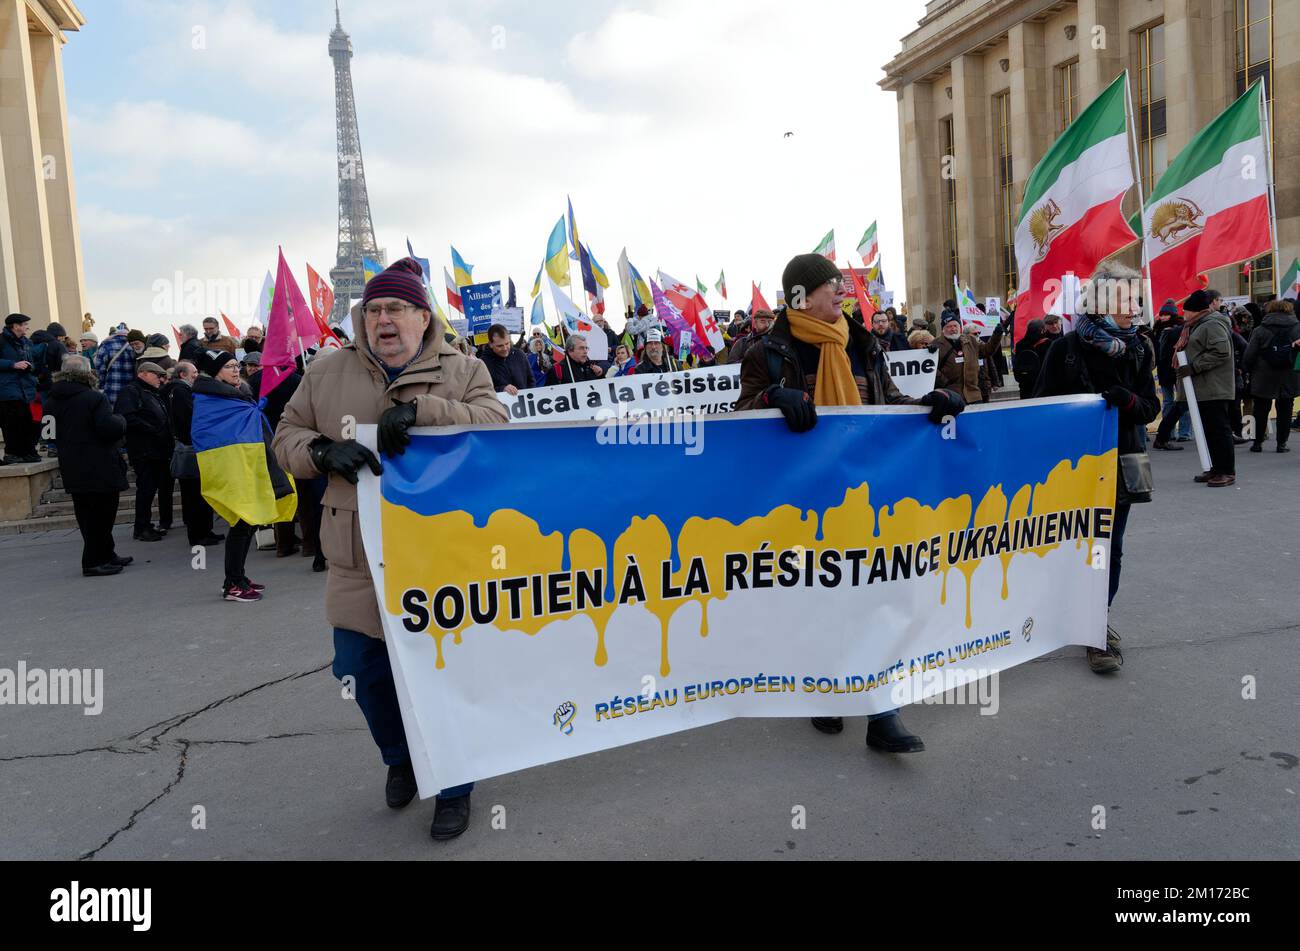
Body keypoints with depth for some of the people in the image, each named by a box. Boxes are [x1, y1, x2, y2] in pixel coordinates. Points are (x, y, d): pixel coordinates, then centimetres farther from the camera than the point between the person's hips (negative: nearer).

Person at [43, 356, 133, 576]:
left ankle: (107, 555, 25)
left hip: (72, 470, 8)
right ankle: (94, 562, 2)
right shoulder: (94, 398, -16)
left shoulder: (52, 401, 8)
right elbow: (110, 428, -24)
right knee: (101, 515, 0)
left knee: (90, 516, 15)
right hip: (100, 468, -8)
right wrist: (120, 420, -5)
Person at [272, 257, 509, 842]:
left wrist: (419, 409, -27)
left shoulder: (463, 371, 0)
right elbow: (287, 437, 8)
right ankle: (400, 759, 43)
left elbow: (494, 421, -15)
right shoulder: (328, 372, 5)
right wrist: (323, 451, -15)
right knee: (363, 672, 11)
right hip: (359, 562, 3)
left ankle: (454, 789, 29)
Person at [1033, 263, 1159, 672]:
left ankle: (1096, 622, 17)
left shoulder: (1139, 349, 4)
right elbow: (1042, 403, -4)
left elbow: (1151, 407, 1)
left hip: (1121, 460, 3)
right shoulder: (1068, 346, -7)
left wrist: (1128, 400, -19)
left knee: (1111, 547, 6)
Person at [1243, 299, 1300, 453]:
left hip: (1264, 379, -1)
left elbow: (1249, 356, -8)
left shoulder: (1259, 330, -6)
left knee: (1261, 411, 9)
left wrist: (1250, 371, 4)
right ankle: (1282, 443, 9)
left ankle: (1258, 442, 11)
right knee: (1285, 410, 10)